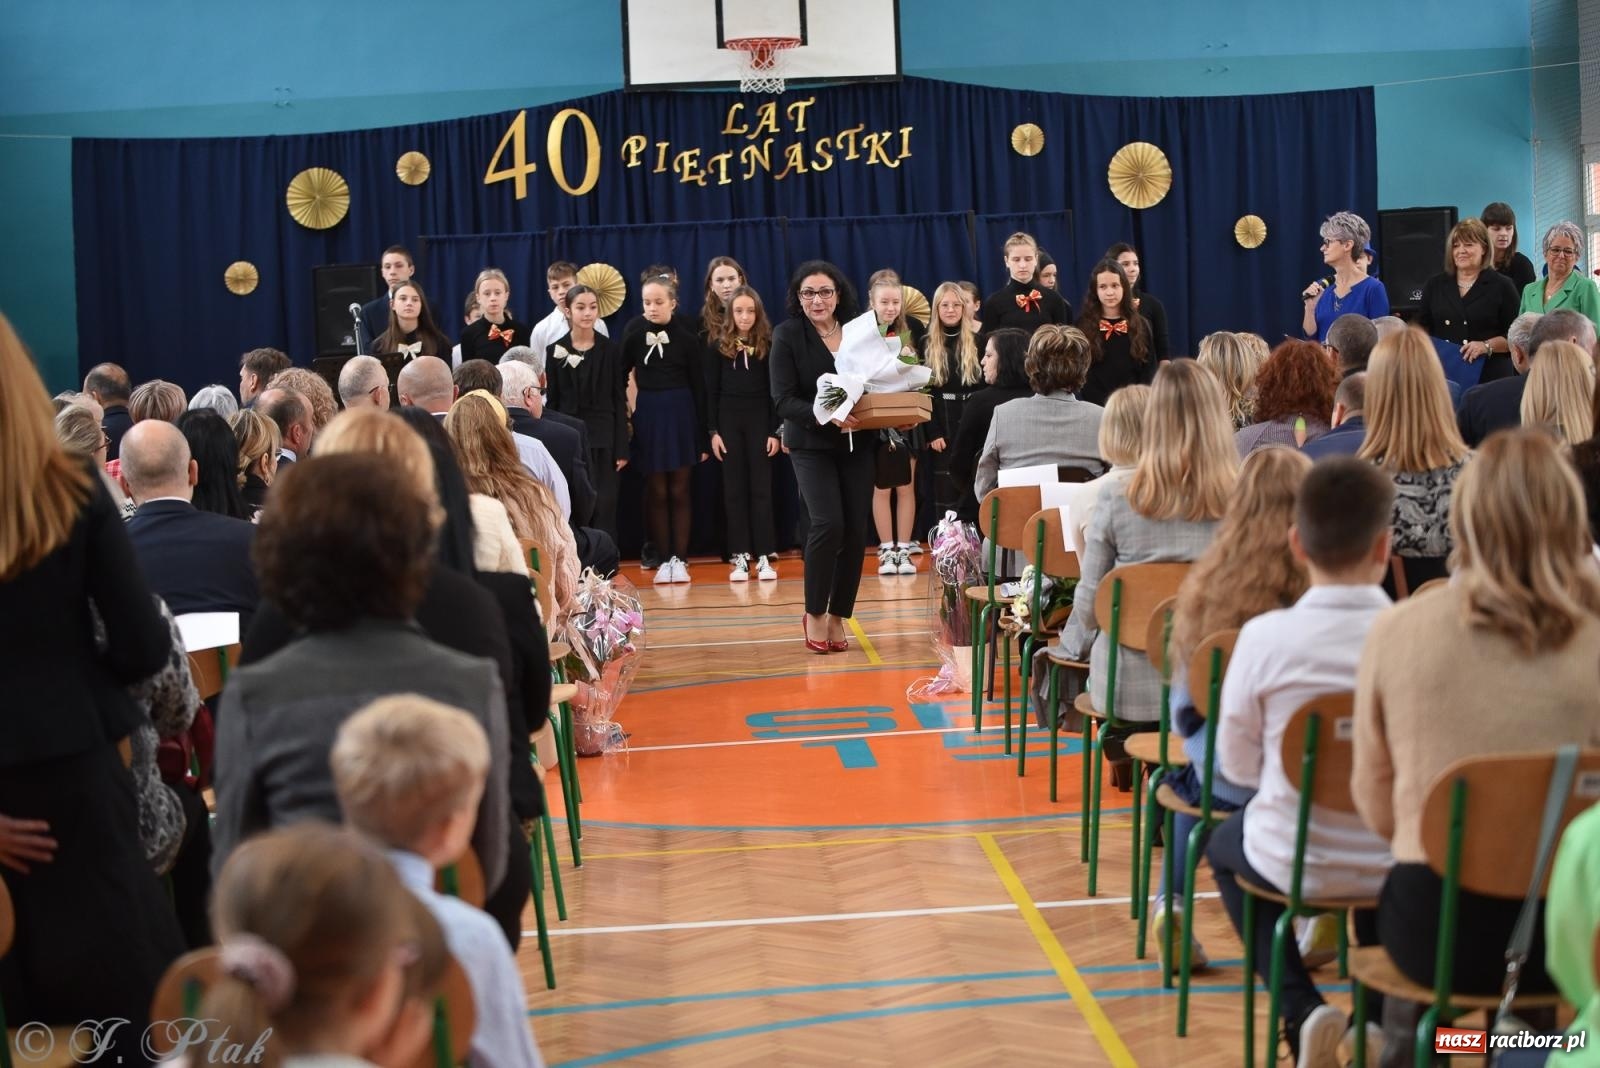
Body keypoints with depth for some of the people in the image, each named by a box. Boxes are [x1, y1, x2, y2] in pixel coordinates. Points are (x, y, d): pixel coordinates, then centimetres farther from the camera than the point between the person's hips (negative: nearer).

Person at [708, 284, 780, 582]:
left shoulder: (768, 346, 0)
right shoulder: (718, 347, 2)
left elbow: (774, 391, 0)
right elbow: (711, 392, 3)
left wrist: (775, 431, -4)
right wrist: (713, 431, -3)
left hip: (760, 421, -1)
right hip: (729, 421, 1)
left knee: (761, 488, 0)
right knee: (734, 490, 4)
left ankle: (764, 557, 3)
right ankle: (740, 557, 7)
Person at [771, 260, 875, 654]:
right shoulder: (787, 334, -6)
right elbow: (784, 400, -13)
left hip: (857, 444, 4)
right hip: (811, 445, -4)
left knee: (856, 531, 1)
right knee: (828, 523, -18)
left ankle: (838, 617, 16)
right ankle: (814, 613, 0)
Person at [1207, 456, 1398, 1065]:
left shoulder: (1265, 636, -18)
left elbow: (1237, 765, -5)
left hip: (1293, 863, -2)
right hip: (1400, 865, 2)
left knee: (1225, 845, 32)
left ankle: (1302, 1011, 14)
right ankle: (1379, 1017, 26)